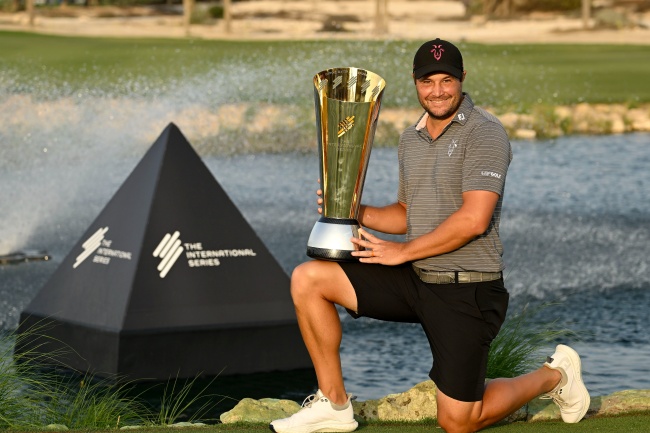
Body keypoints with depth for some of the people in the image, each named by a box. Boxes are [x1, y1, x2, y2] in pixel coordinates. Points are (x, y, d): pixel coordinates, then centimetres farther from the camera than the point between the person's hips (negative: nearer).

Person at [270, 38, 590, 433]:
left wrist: (403, 251, -15)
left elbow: (474, 219, -22)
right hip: (416, 281, 7)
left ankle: (553, 376, 23)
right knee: (308, 279, -6)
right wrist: (356, 212, 2)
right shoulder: (411, 139, 12)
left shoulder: (484, 133, -13)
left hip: (468, 292, -7)